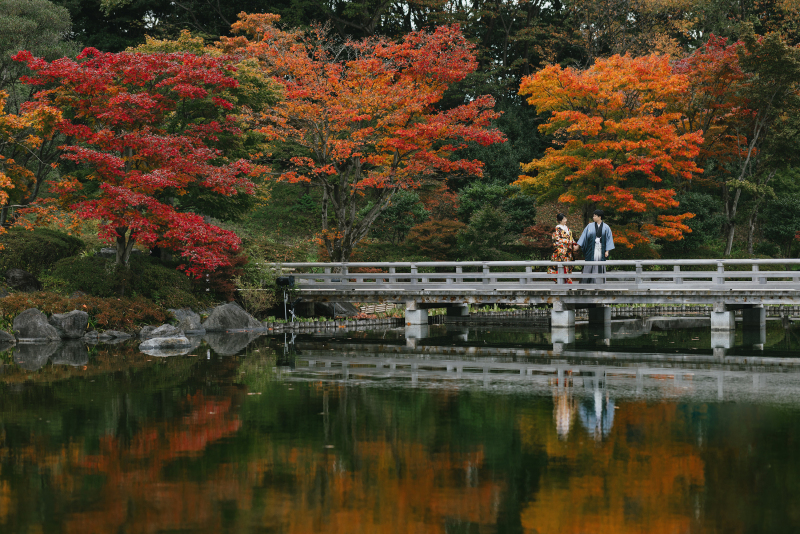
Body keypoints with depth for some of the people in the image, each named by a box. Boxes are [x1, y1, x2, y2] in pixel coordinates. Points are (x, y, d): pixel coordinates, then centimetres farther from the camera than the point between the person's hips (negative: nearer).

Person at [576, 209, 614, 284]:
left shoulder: (606, 227, 3)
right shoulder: (590, 226, 5)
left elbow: (609, 239, 2)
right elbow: (584, 236, 6)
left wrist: (607, 251, -5)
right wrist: (578, 245, 0)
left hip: (601, 249, 0)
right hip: (591, 249, 0)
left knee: (600, 267, 1)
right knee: (590, 266, -3)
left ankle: (599, 283, 6)